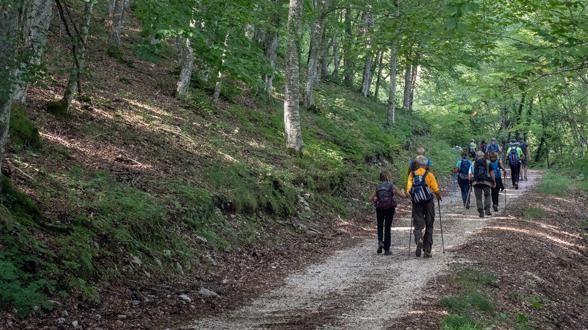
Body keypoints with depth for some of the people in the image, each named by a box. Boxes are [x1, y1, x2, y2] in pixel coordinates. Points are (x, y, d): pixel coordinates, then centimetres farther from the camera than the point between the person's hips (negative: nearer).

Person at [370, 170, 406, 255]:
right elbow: (403, 195, -1)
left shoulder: (378, 187, 4)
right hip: (390, 208, -2)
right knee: (387, 228, 7)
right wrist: (402, 191, 21)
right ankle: (386, 249, 8)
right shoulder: (391, 186, -3)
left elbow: (371, 198, 4)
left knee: (380, 226, 21)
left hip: (379, 209, 2)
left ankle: (380, 241, -4)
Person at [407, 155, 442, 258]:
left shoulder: (412, 174, 2)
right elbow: (436, 190, -7)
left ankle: (419, 241, -25)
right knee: (429, 226, 9)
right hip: (428, 202, -1)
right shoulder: (429, 174, -4)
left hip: (417, 203, 1)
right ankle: (427, 250, 9)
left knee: (418, 225, 5)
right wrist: (438, 196, 12)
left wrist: (413, 197, 9)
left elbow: (408, 189, -6)